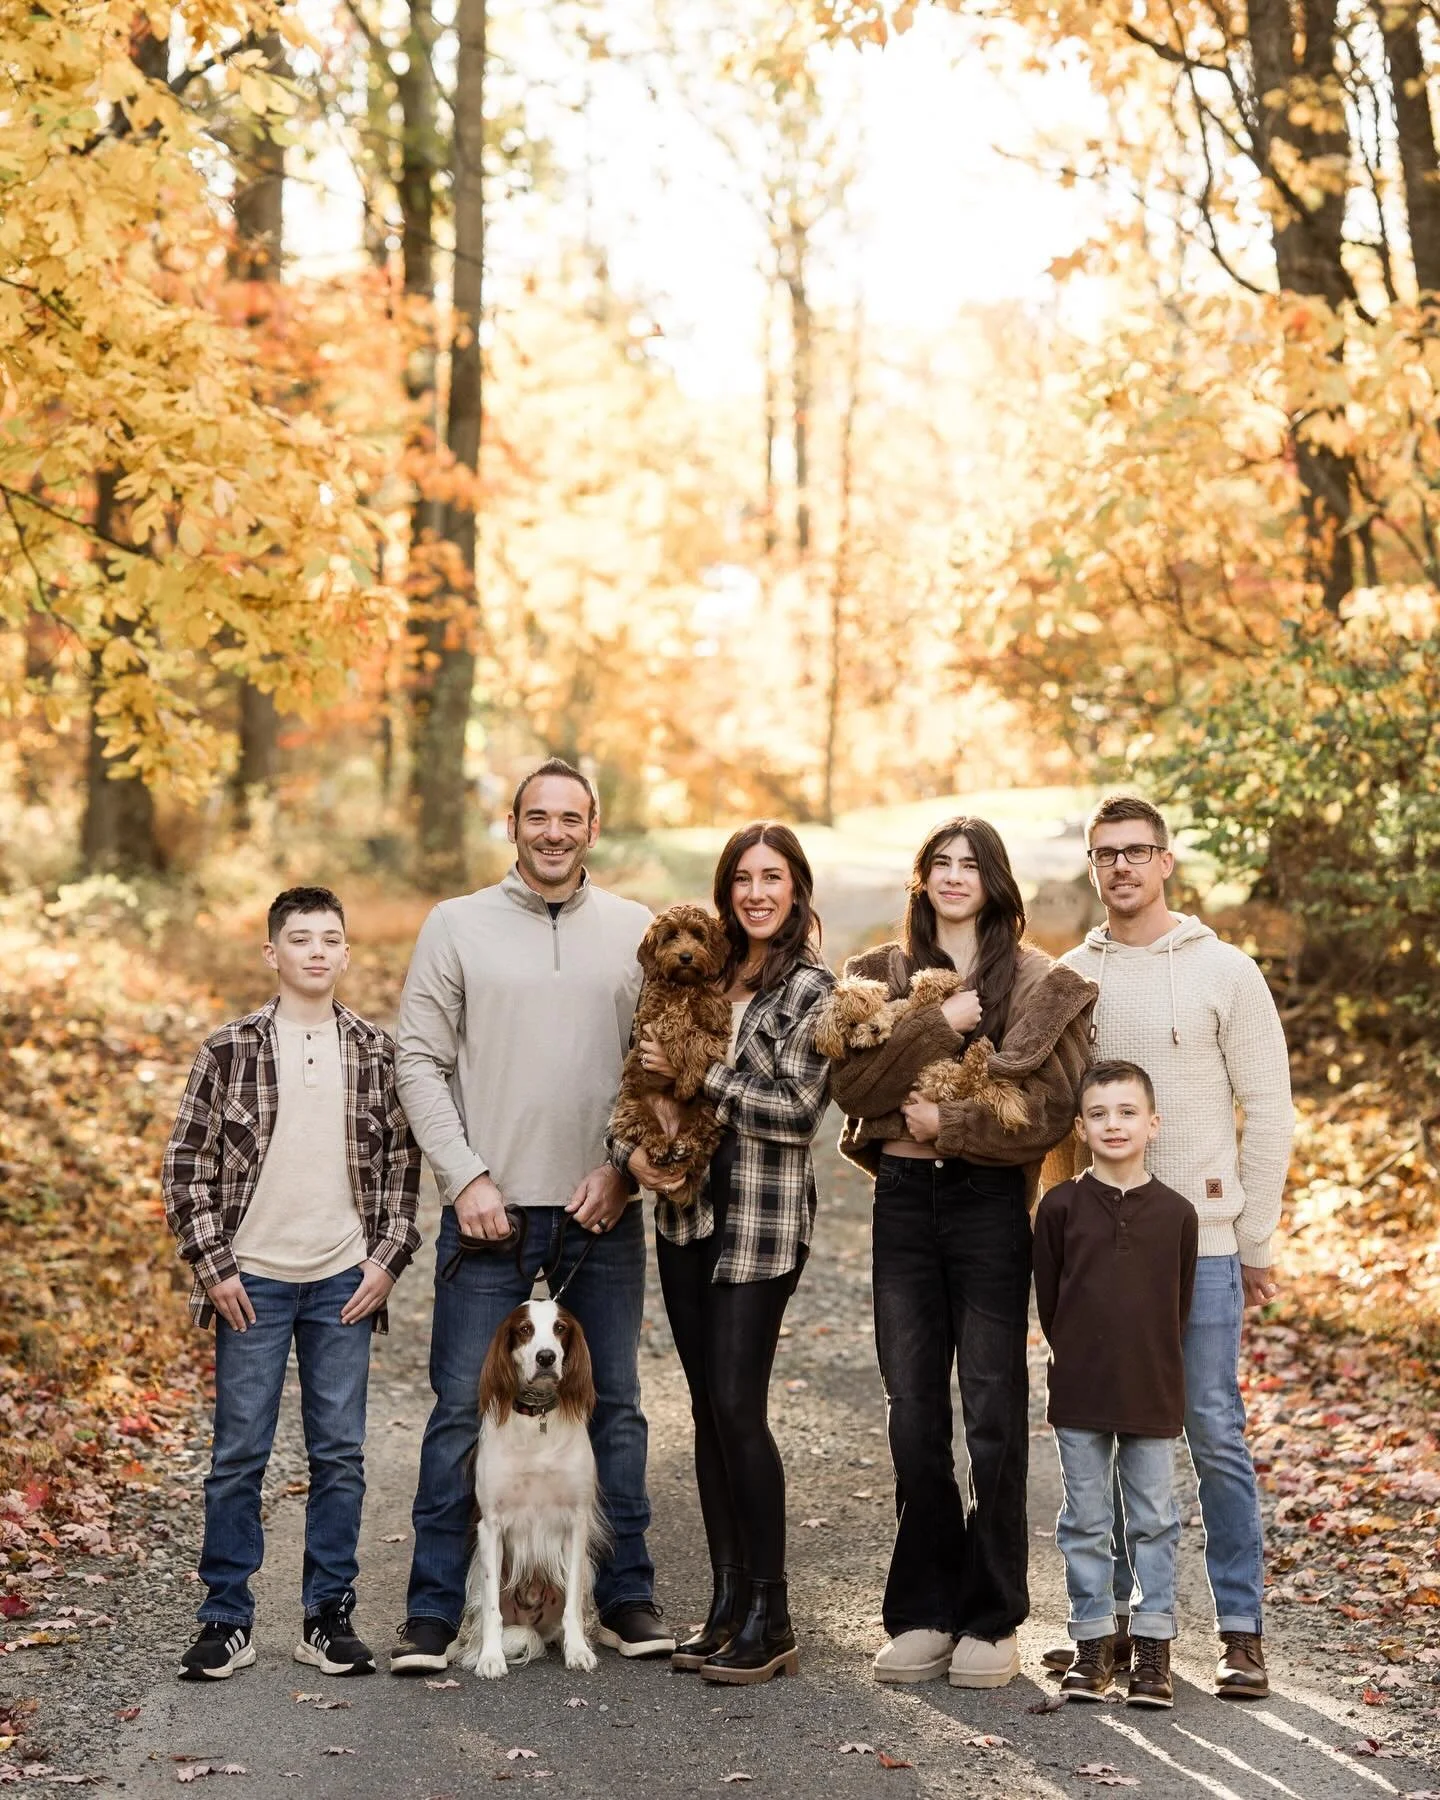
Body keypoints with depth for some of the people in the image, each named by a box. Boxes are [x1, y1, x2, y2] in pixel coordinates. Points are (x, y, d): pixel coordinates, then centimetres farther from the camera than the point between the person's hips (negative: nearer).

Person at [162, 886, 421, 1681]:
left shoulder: (375, 1052, 4)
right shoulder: (230, 1049, -2)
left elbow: (402, 1162, 9)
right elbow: (186, 1163, 0)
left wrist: (388, 1257, 0)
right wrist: (212, 1265, -5)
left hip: (344, 1283, 2)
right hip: (252, 1280, -2)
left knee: (340, 1455, 6)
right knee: (238, 1454, 3)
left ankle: (328, 1617, 16)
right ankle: (226, 1620, 12)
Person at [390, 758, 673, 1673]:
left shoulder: (637, 933, 6)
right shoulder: (457, 926, 3)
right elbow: (420, 1060, 1)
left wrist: (624, 1168, -5)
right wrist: (465, 1177, -7)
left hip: (603, 1214, 2)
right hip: (488, 1211, -1)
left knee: (614, 1407, 9)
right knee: (462, 1410, -1)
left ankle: (627, 1597, 19)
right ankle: (434, 1612, 6)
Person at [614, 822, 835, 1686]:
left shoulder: (812, 987, -5)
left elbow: (797, 1110, -15)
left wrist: (697, 1074, -14)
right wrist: (633, 1148, -4)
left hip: (762, 1221, -6)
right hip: (686, 1211, 6)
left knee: (738, 1407, -9)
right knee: (708, 1409, 8)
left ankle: (770, 1622, 0)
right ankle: (730, 1601, 17)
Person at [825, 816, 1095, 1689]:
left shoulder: (1043, 986, 2)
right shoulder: (880, 975, 10)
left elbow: (1053, 1109, -7)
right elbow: (853, 1083, -4)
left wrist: (951, 1124, -13)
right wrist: (937, 1026, -12)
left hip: (991, 1201, -3)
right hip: (903, 1200, 3)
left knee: (994, 1412, -1)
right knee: (914, 1413, 6)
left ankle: (992, 1619, 9)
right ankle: (924, 1612, 16)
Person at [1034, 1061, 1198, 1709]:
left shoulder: (1176, 1213, 0)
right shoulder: (1060, 1207, -2)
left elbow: (1179, 1305, 7)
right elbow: (1047, 1300, 5)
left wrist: (1151, 1367, 5)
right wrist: (1081, 1362, 5)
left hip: (1153, 1396, 0)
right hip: (1079, 1395, 0)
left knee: (1154, 1522, 5)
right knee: (1086, 1523, 6)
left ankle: (1152, 1646, 13)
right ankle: (1092, 1643, 15)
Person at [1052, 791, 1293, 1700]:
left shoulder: (1224, 970, -1)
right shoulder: (1067, 977, 8)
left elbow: (1268, 1111, -1)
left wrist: (1257, 1242, -3)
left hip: (1200, 1242, -3)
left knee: (1214, 1434, -2)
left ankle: (1243, 1631, 6)